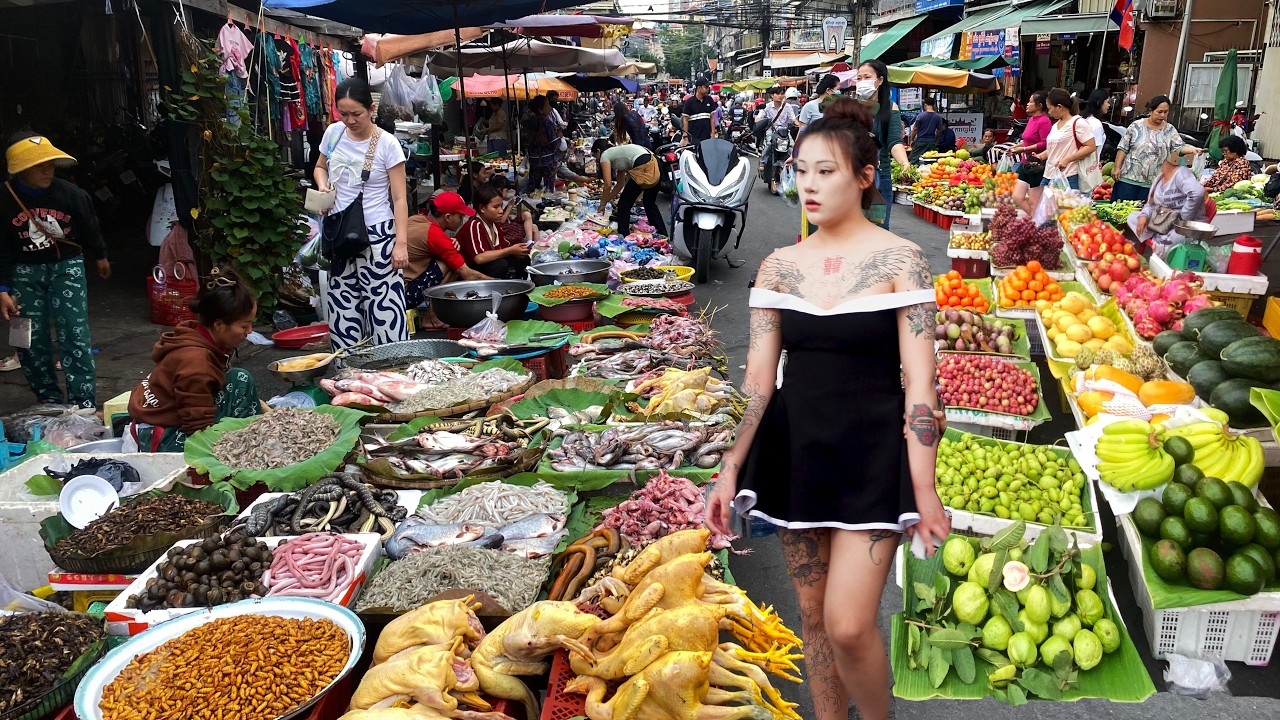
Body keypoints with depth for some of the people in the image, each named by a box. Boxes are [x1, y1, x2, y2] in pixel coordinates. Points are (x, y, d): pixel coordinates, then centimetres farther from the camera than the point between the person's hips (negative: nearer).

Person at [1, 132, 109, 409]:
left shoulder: (70, 193, -12)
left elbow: (90, 228, 8)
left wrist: (100, 257, 22)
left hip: (67, 265, -1)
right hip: (25, 271, 1)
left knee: (74, 334, -10)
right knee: (30, 339, 3)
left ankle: (83, 403, -6)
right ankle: (49, 399, 19)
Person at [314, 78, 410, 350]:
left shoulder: (387, 144, -9)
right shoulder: (333, 132, 4)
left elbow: (399, 198, -10)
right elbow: (321, 167, 23)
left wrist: (401, 243, -17)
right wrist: (323, 185, 0)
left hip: (377, 234, -5)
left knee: (383, 305, -8)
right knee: (342, 305, 9)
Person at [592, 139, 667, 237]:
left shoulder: (605, 156, 7)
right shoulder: (616, 153, 31)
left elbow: (608, 185, 1)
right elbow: (620, 184, 31)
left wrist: (603, 203, 13)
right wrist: (607, 200, 34)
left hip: (644, 169, -9)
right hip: (655, 167, 9)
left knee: (624, 206, 6)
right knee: (650, 204, 26)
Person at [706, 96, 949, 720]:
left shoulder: (899, 261, -6)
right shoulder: (778, 266, 4)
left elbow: (918, 381, -9)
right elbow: (758, 378, 3)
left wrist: (924, 487, -12)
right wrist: (731, 471, -1)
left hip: (871, 451, -4)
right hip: (794, 447, 4)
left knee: (848, 625, -8)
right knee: (811, 614, 13)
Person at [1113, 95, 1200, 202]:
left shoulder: (1170, 130, 6)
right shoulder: (1136, 126, 0)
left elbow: (1179, 147, 0)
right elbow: (1123, 148, 1)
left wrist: (1192, 149, -20)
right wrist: (1117, 168, -4)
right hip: (1128, 178, -2)